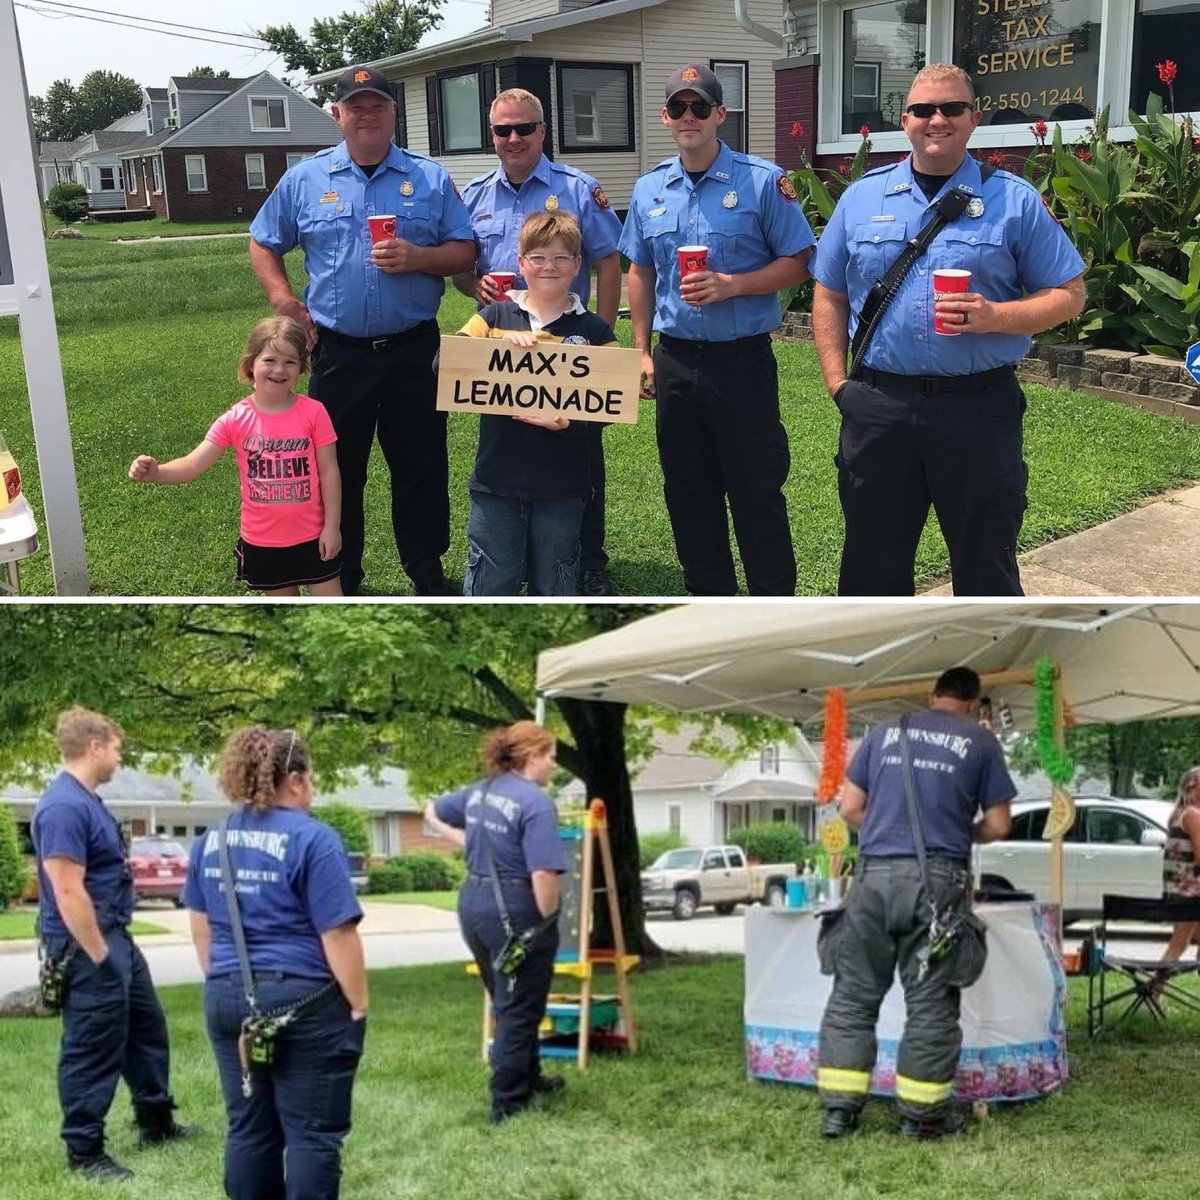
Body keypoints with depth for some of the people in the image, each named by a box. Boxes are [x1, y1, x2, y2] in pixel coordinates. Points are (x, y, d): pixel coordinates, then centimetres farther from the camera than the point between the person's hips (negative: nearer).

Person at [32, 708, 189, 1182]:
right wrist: (100, 958, -21)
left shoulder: (88, 800, 10)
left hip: (116, 937, 11)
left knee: (147, 1029, 20)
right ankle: (84, 1152, 13)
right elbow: (68, 893, -26)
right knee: (92, 1051, 1)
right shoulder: (64, 806, -23)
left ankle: (157, 1123, 35)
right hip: (87, 946, -11)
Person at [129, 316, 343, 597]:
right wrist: (156, 472, -33)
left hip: (312, 536, -1)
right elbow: (193, 465, -13)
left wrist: (332, 526, -6)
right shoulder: (236, 419, -9)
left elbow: (329, 471, -6)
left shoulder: (313, 413, -11)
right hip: (262, 540, 1)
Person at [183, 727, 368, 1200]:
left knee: (248, 1128, 14)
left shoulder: (210, 841, 8)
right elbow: (337, 935, -15)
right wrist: (358, 1004, -7)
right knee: (312, 1133, 2)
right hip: (304, 1003, -6)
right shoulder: (313, 839, -13)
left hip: (227, 1001, 6)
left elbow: (201, 928, 15)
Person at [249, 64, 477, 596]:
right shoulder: (305, 179, 5)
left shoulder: (430, 178, 3)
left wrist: (417, 257, -16)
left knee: (421, 464, 6)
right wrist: (284, 301, -1)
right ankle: (340, 577, 22)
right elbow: (262, 243, 14)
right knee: (337, 469, 9)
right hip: (338, 353, 1)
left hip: (414, 351, 0)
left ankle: (427, 570, 20)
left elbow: (465, 251, 2)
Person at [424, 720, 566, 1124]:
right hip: (516, 914, -8)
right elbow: (543, 873, -26)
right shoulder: (536, 803, -18)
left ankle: (529, 1078, 38)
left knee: (507, 1004, 23)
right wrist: (548, 919, -11)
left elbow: (433, 812, 25)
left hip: (474, 906, 8)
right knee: (519, 1011, 5)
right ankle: (508, 1103, 12)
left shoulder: (479, 792, 8)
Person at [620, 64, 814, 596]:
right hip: (675, 360, 5)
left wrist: (732, 285, -19)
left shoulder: (763, 182, -5)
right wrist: (642, 351, 11)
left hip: (742, 358, -5)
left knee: (756, 492, -1)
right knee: (687, 491, 12)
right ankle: (710, 598, 27)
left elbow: (797, 263, -5)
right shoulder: (649, 189, 9)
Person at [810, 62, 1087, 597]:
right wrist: (838, 384, 1)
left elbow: (1068, 294, 2)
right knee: (872, 559, 13)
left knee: (985, 565, 8)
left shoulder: (1016, 201, 2)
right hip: (877, 406, 2)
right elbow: (829, 295, 11)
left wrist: (995, 316, -16)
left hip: (979, 406, -2)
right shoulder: (862, 197, 8)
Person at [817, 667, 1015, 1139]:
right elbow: (998, 825, 8)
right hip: (936, 881, -2)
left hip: (874, 876, 2)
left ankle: (839, 1106, 8)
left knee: (853, 994, 8)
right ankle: (921, 1113, 12)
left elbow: (850, 808, 12)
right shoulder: (980, 742, 8)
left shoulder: (884, 732, 14)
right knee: (930, 1002, 6)